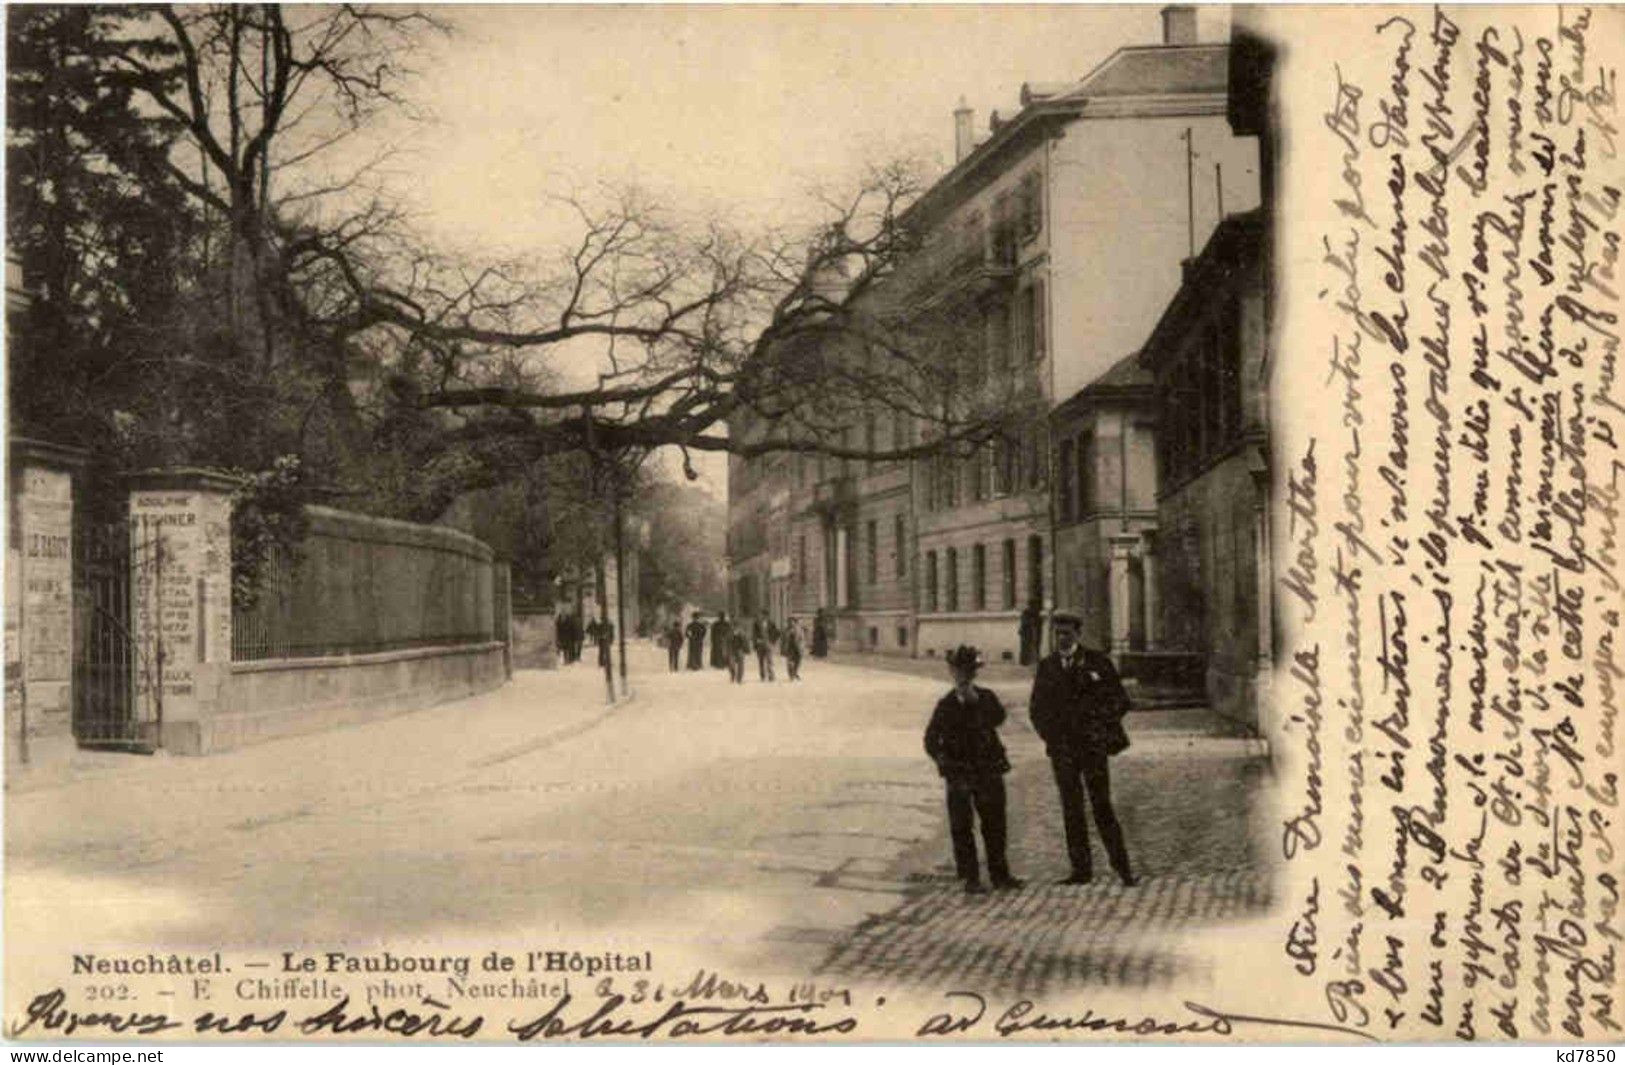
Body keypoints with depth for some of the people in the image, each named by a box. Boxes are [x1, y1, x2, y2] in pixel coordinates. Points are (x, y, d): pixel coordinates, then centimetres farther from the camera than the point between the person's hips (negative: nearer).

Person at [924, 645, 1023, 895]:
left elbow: (998, 718, -14)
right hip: (959, 775, -1)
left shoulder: (986, 697, 7)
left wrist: (974, 699, -19)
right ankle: (970, 878, 5)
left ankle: (999, 874, 14)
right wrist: (944, 761, -12)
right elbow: (931, 740, 2)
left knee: (995, 823, 4)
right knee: (961, 827, -1)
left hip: (988, 771, 2)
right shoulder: (946, 705, 2)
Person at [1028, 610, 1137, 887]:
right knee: (1072, 811, 4)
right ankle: (1080, 869, 9)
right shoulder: (1047, 665, 9)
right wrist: (1050, 736, 3)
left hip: (1092, 746, -3)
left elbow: (1120, 700, 4)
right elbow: (1037, 708, 16)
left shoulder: (1097, 661, 1)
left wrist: (1100, 727, -6)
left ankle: (1122, 867, 1)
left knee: (1102, 807, -7)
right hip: (1062, 750, 3)